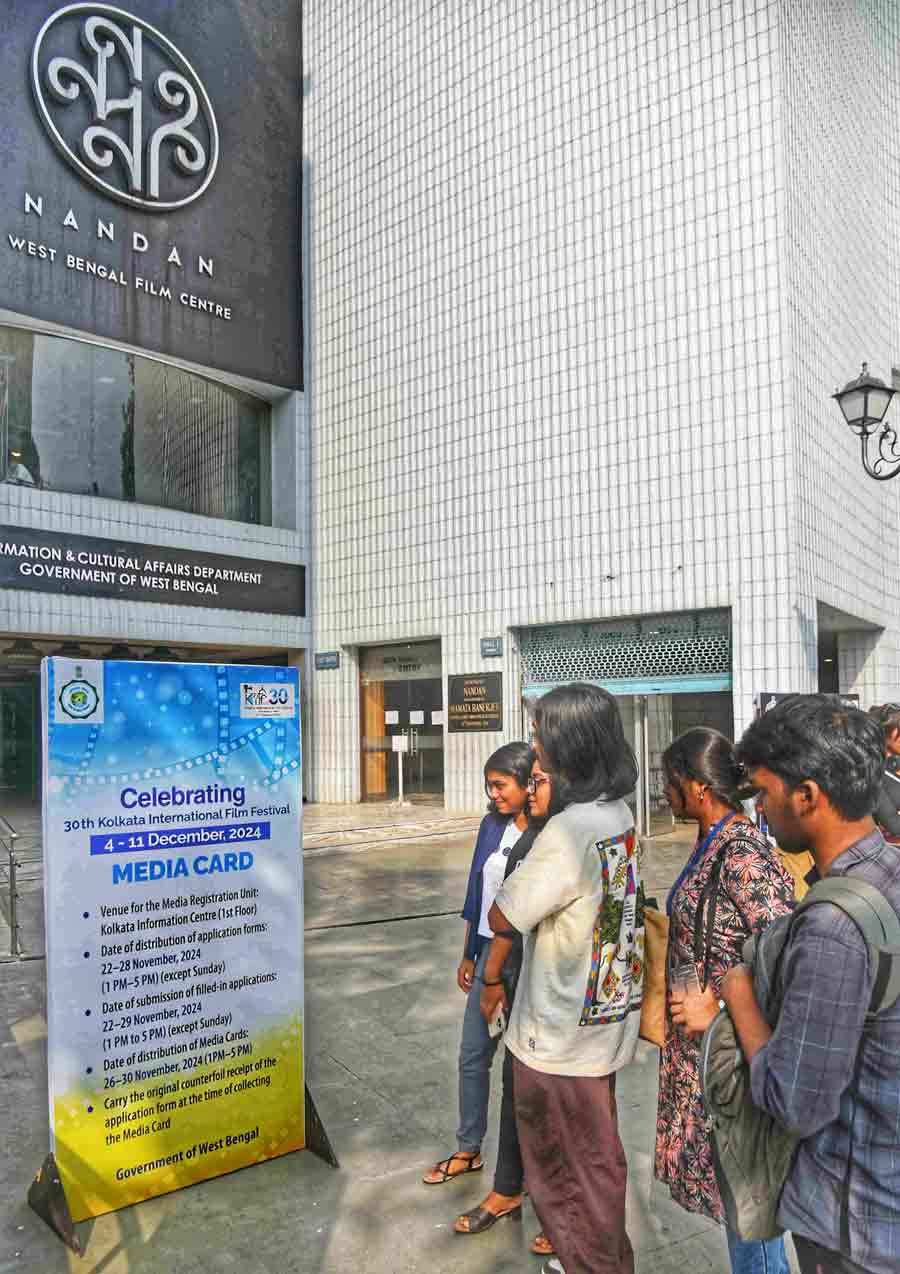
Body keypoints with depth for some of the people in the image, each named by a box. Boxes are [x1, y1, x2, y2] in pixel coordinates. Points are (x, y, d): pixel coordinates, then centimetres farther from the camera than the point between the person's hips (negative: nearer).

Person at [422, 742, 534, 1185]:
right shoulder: (493, 825, 1)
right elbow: (477, 894, 9)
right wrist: (468, 956, 13)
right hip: (490, 953, 6)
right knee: (473, 1054, 16)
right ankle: (468, 1150, 35)